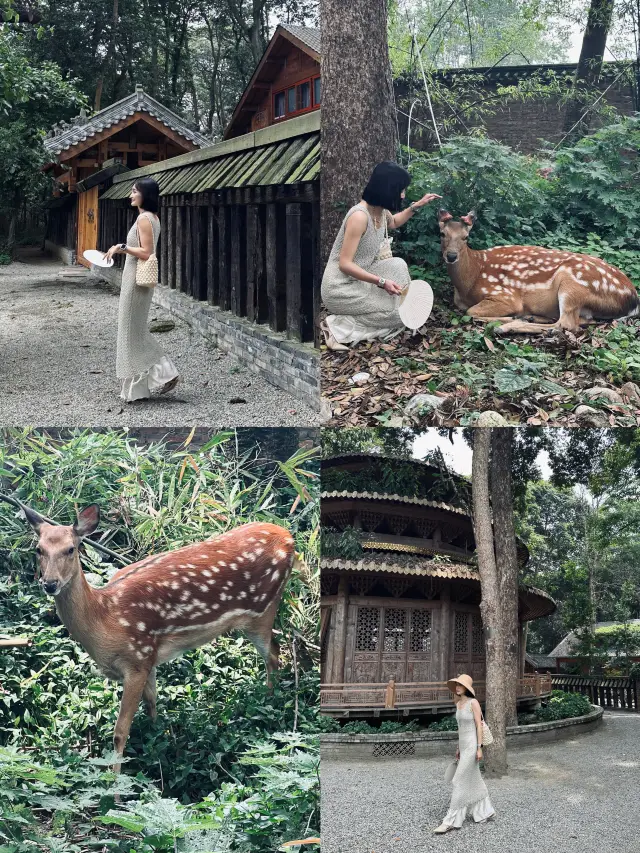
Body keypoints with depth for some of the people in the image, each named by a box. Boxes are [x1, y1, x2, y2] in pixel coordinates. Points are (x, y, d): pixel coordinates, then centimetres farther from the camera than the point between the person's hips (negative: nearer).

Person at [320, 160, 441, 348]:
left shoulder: (381, 210, 2)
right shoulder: (359, 216, -26)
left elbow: (393, 222, 31)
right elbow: (345, 264, -26)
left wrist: (417, 205, 19)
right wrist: (382, 282, -29)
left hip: (358, 279, 9)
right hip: (341, 288, -9)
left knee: (398, 265, 7)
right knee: (399, 313, -5)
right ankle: (338, 326, -8)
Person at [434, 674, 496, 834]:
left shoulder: (473, 703, -14)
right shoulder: (459, 704, 10)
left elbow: (479, 725, -14)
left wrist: (479, 748, -17)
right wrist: (458, 748, 19)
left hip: (472, 745, -8)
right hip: (463, 744, 9)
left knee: (460, 781, -9)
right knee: (474, 781, 15)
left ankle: (451, 820, -7)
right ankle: (484, 812, 28)